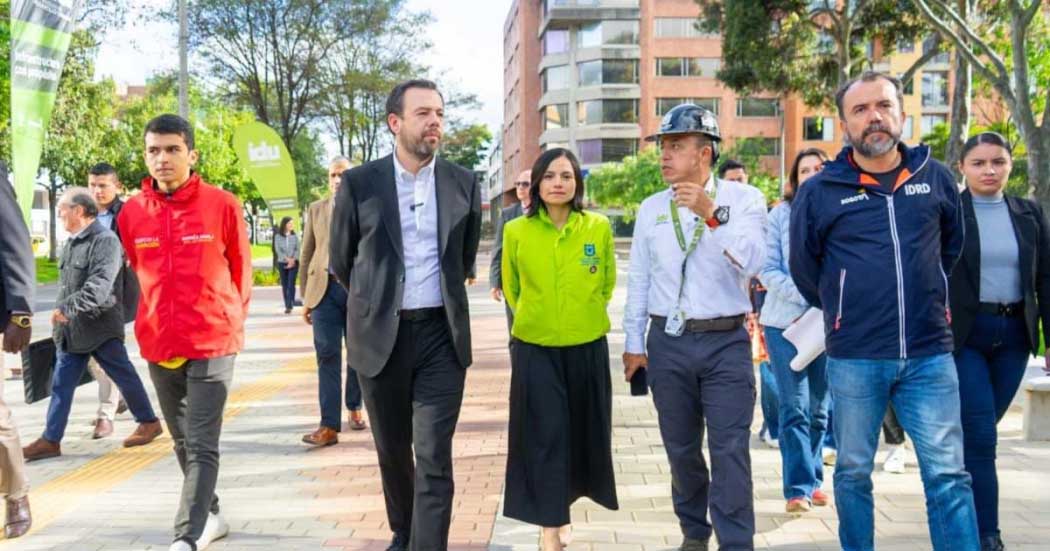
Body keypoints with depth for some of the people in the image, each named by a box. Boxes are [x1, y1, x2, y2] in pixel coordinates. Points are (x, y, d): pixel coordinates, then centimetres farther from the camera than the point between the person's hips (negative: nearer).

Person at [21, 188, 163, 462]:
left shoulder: (106, 240, -16)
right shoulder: (71, 243, 12)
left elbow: (99, 287, -27)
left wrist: (66, 308, -26)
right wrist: (62, 315, 14)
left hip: (101, 327, -8)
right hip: (71, 328, 8)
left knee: (124, 376, 6)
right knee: (61, 383, 7)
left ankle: (149, 422, 22)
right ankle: (51, 439, 12)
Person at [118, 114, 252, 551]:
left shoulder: (222, 205, -7)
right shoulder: (131, 213, 1)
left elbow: (241, 271, 4)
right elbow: (136, 274, 15)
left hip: (212, 343, -4)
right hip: (158, 346, 4)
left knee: (202, 445, -6)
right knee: (183, 442, 15)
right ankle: (209, 516, 32)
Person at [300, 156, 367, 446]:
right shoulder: (315, 209, 12)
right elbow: (306, 255, 11)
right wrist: (306, 297, 6)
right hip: (325, 289, 1)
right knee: (327, 356, -6)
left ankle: (354, 408, 31)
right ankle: (329, 425, -7)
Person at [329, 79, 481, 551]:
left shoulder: (463, 183, 2)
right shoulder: (359, 183, -3)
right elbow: (342, 261, 8)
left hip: (441, 334, 0)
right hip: (380, 335, 0)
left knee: (434, 457, -5)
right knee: (392, 450, 14)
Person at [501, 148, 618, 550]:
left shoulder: (599, 227, -6)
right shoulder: (516, 231, -8)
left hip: (587, 347, 2)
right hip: (535, 348, -2)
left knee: (584, 430, 13)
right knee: (544, 435, -1)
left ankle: (563, 503, 36)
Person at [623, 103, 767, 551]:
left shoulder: (743, 199, -2)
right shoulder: (651, 208, 6)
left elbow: (751, 263, -15)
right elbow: (639, 279, 9)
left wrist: (712, 215, -25)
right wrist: (634, 343, 8)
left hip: (726, 342, -3)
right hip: (667, 342, 3)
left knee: (730, 450, -6)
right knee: (681, 448, 13)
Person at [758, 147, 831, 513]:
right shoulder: (780, 215, 0)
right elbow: (768, 270, -4)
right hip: (786, 322, -2)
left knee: (819, 408, 12)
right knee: (795, 408, -5)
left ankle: (812, 479, 25)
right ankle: (798, 487, 0)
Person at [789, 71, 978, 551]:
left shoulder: (936, 179, 4)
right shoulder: (820, 191, -3)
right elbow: (804, 268, 10)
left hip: (930, 355, 1)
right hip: (854, 359, -1)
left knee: (948, 475, 3)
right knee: (853, 473, 11)